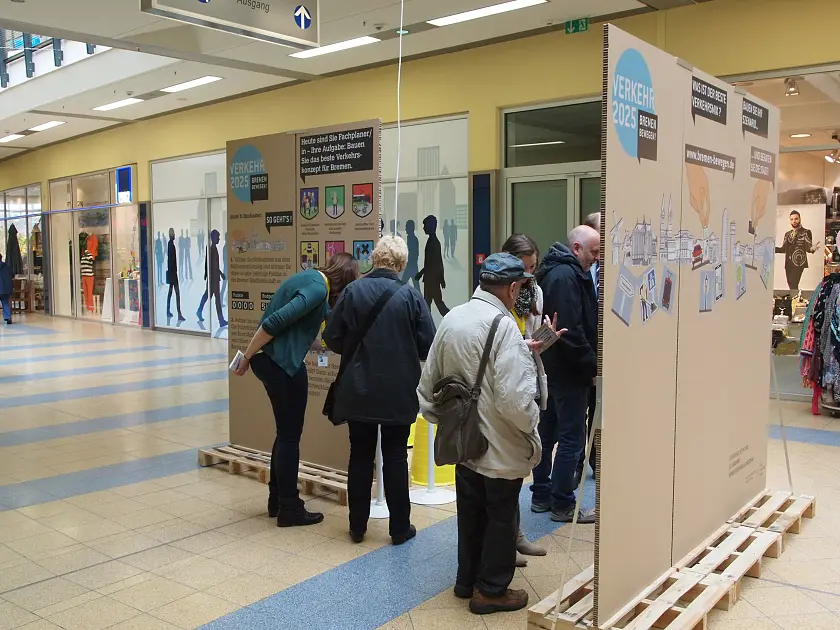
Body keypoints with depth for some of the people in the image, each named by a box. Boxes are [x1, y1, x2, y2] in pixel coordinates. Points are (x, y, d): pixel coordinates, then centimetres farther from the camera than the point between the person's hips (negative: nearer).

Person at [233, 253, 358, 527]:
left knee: (286, 432, 19)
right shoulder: (317, 289, -17)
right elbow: (275, 322, -22)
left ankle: (277, 499, 30)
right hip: (283, 364, -10)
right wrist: (247, 357, -15)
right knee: (290, 435, 1)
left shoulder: (313, 279, 13)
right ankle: (289, 508, 12)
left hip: (274, 361, 10)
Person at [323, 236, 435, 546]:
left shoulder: (353, 291, -9)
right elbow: (428, 346, -9)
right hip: (398, 393, -1)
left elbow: (332, 338, -5)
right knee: (395, 458, 11)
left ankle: (357, 526, 24)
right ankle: (400, 528, 19)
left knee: (360, 456, 14)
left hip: (358, 391, 1)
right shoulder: (411, 296, -11)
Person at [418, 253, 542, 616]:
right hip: (502, 447, -7)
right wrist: (531, 423, -9)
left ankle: (467, 579, 36)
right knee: (501, 517, 11)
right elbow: (514, 397, -28)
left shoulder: (451, 319, 0)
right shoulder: (503, 326, -23)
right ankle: (491, 590, 25)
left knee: (470, 512, 21)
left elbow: (428, 382, 7)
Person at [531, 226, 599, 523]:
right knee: (572, 437, -2)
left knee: (548, 432, 16)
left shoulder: (556, 272, 14)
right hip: (568, 370, -11)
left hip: (550, 366, 11)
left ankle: (541, 495, 27)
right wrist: (593, 365, -15)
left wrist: (590, 362, 12)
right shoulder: (567, 276, -18)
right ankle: (562, 504, 7)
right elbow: (571, 331, -24)